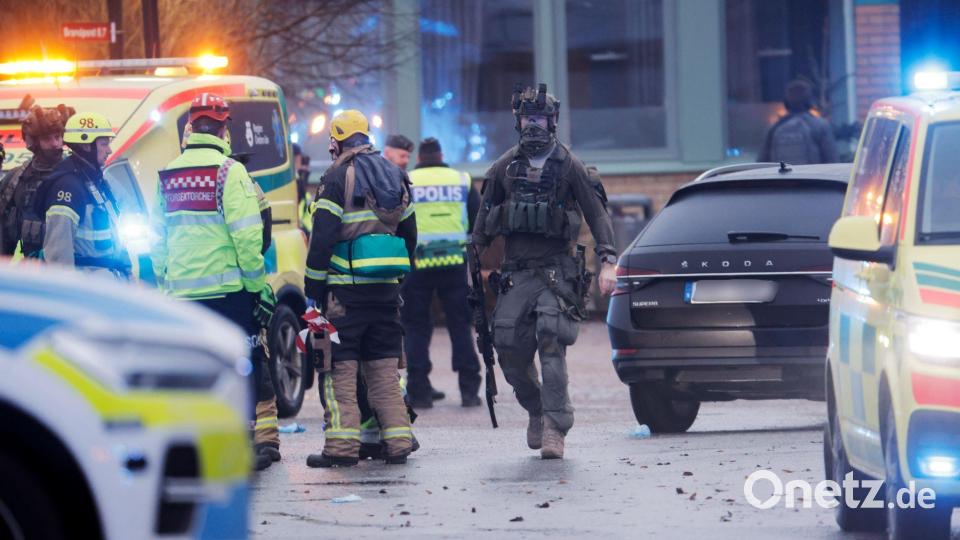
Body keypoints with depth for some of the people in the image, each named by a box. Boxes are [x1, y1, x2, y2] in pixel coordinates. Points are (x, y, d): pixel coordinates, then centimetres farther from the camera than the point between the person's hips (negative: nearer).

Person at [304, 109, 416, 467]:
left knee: (340, 369, -3)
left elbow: (322, 237, -11)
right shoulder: (395, 176, 14)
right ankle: (398, 442, 7)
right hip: (387, 289, 6)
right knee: (384, 369, 11)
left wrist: (313, 288, -6)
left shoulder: (338, 177, -7)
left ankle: (342, 446, -8)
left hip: (346, 288, -6)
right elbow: (409, 233, 20)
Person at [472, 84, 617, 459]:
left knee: (552, 345, -17)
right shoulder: (504, 168, 11)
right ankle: (536, 410, 20)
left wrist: (608, 262, -10)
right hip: (515, 273, 4)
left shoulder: (568, 166, 2)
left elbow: (597, 214, 0)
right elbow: (484, 218, 17)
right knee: (509, 350, -4)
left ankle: (554, 428, -18)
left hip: (556, 270, -3)